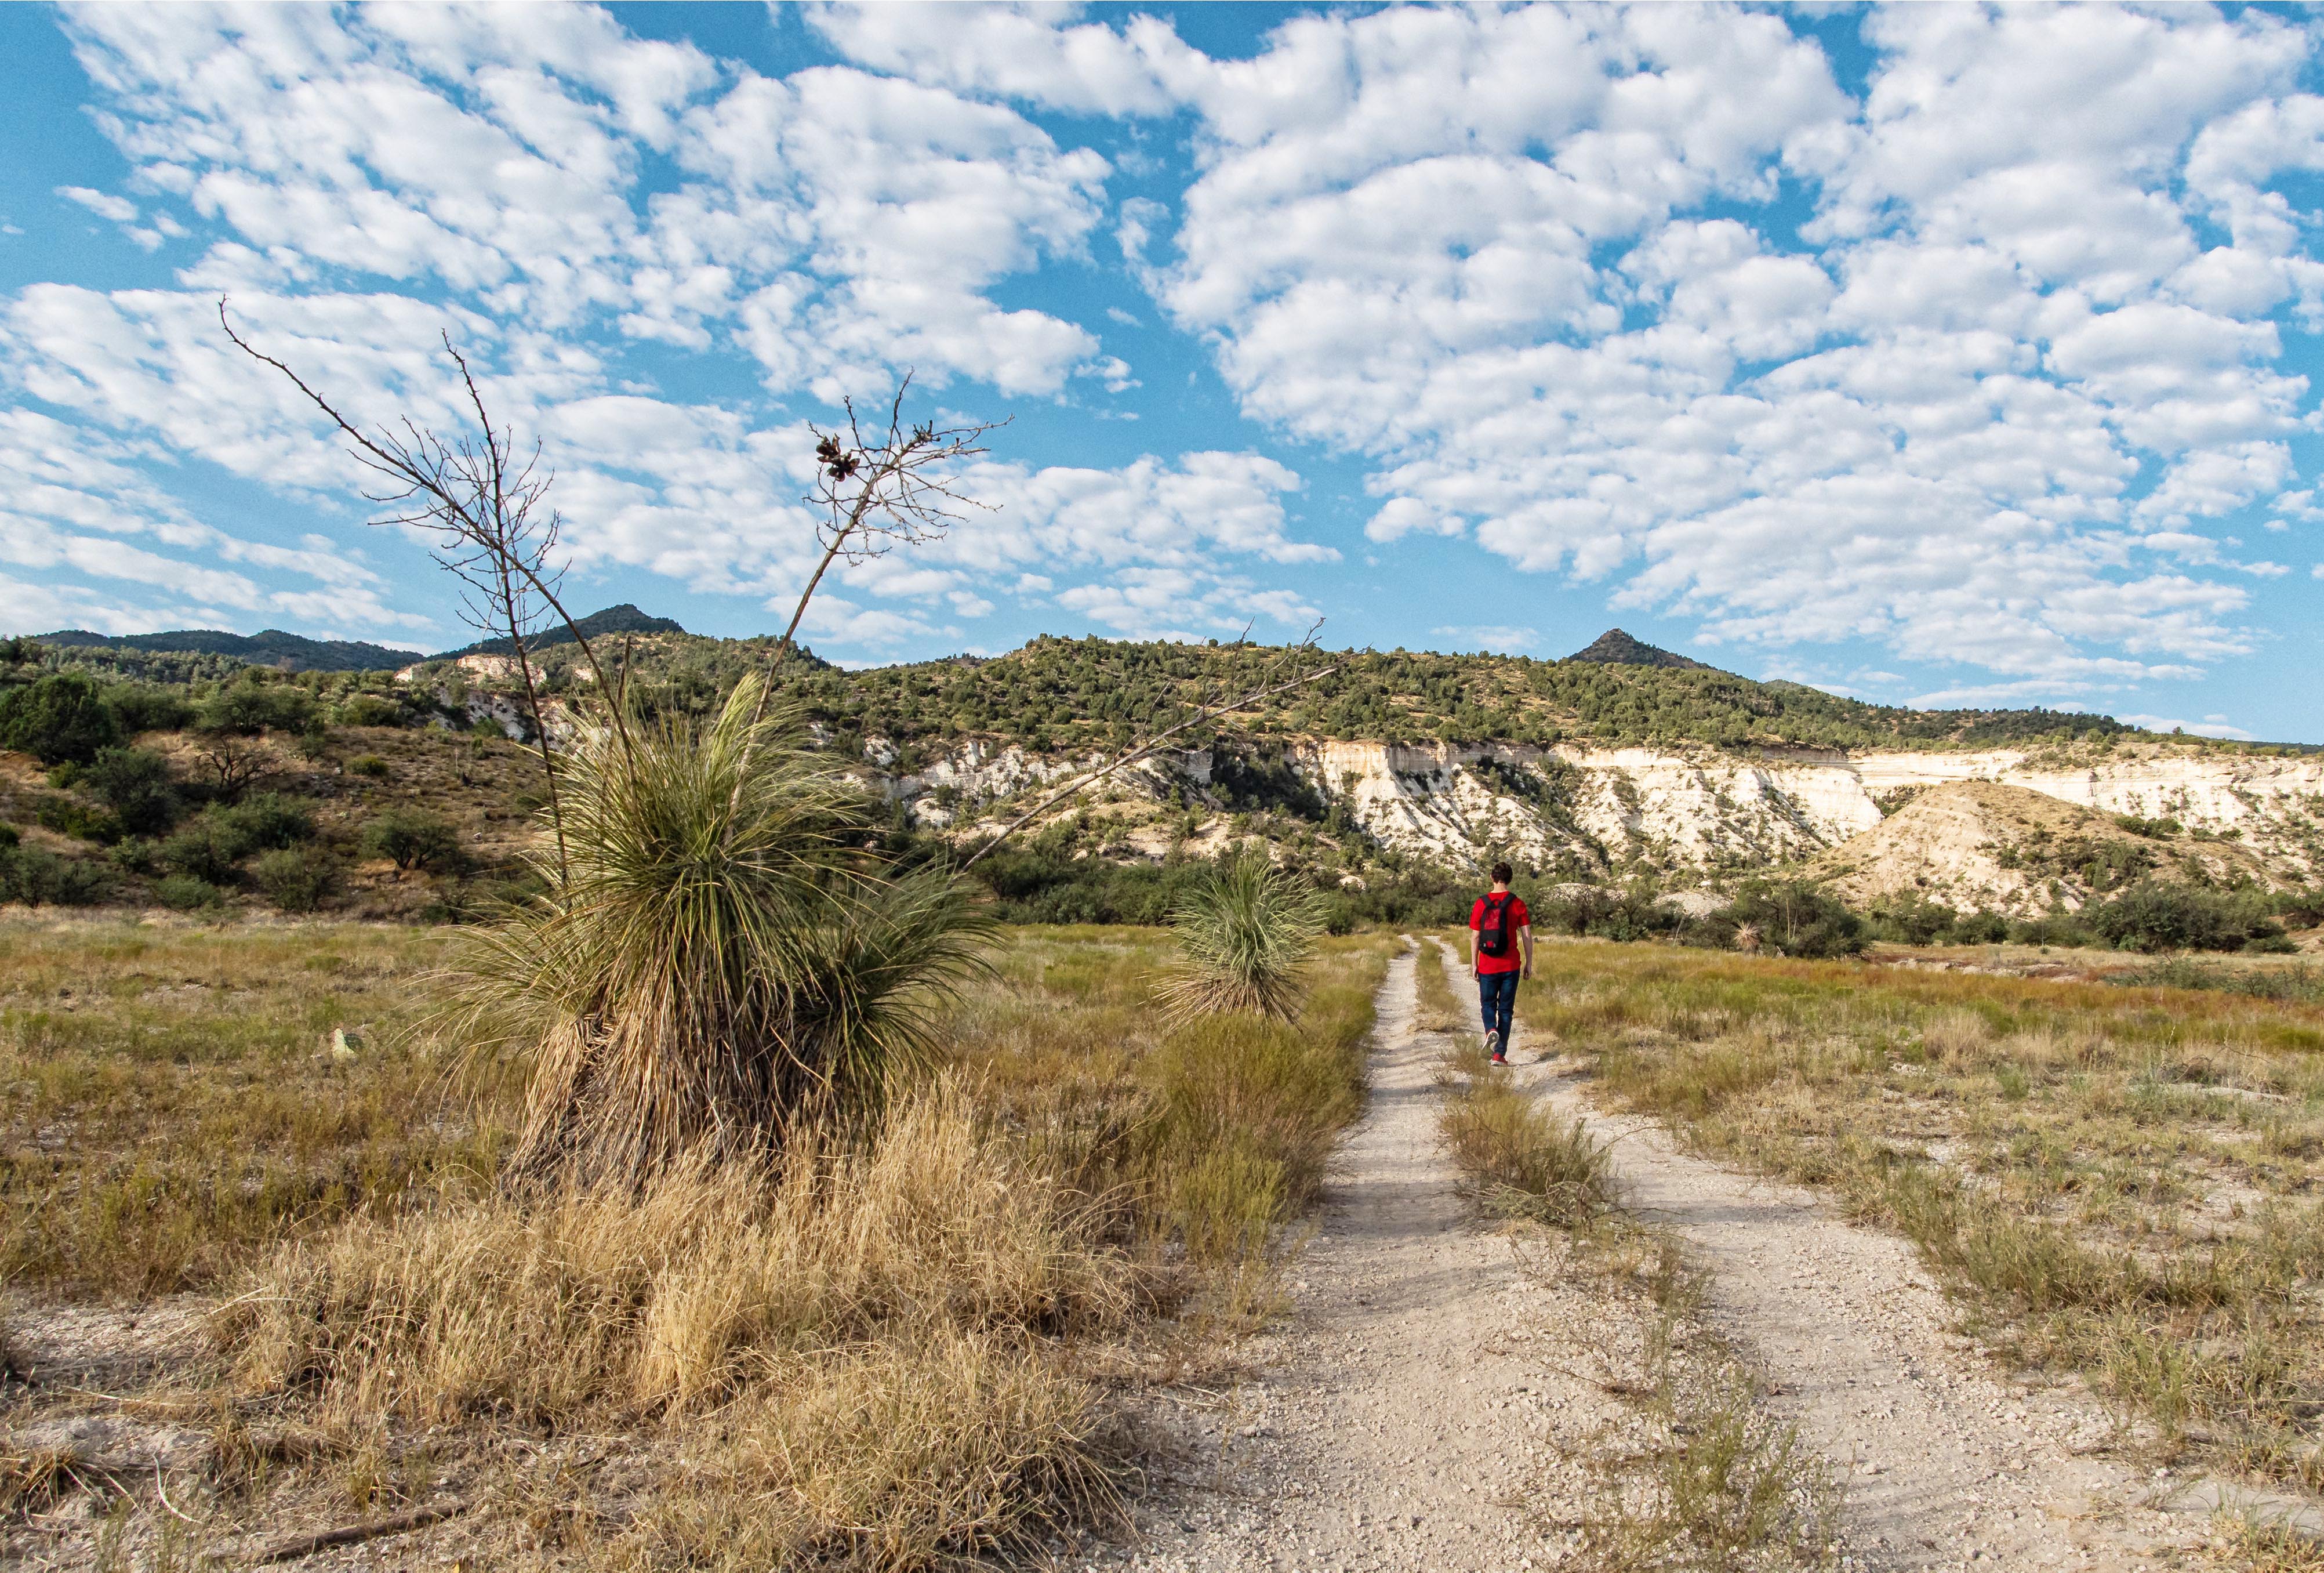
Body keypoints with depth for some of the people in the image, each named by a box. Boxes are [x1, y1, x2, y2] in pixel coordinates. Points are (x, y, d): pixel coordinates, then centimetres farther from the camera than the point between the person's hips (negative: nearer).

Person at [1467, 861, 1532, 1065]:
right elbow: (1527, 936, -4)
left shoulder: (1481, 903, -2)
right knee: (1506, 1009, 8)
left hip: (1487, 966, 0)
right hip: (1511, 965, 0)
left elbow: (1475, 937, -1)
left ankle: (1491, 1030, -13)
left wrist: (1474, 964, 6)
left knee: (1488, 1004, 17)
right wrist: (1529, 963, 5)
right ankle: (1499, 1054, 6)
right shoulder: (1517, 904, -3)